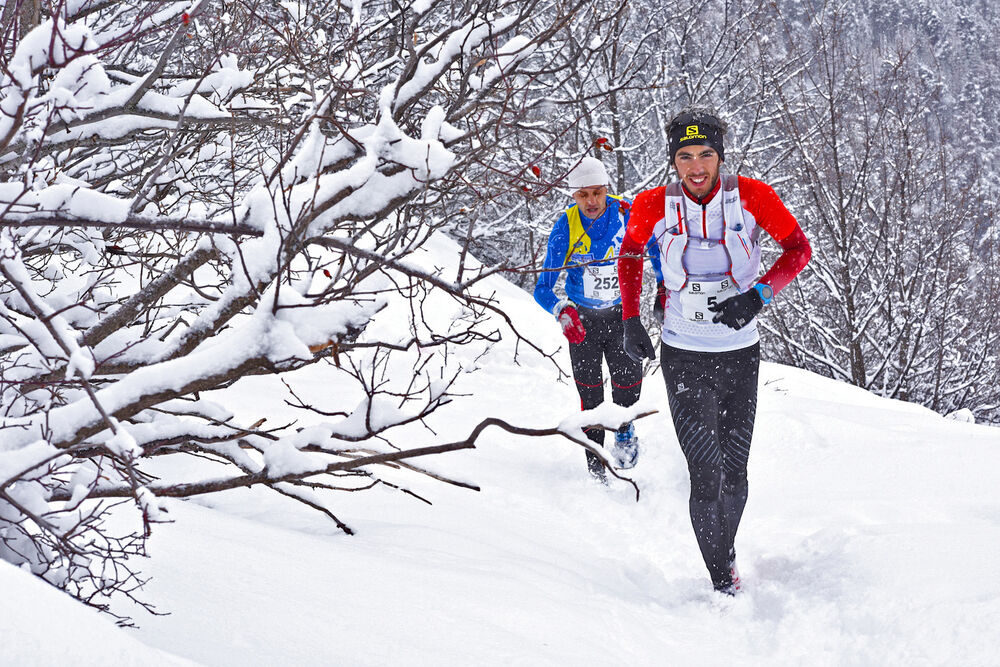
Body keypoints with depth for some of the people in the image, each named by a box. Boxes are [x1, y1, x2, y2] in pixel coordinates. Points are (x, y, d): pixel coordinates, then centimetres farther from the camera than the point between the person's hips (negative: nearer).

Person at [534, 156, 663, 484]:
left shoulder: (627, 215, -15)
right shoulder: (565, 228, -18)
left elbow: (655, 248, 4)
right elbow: (543, 290, -18)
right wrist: (563, 312, -38)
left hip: (622, 313, 1)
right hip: (581, 320, 0)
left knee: (629, 382, -9)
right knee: (590, 395, -1)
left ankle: (624, 430, 24)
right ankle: (595, 468, 15)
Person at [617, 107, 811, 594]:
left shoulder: (750, 196, -10)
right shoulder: (656, 206, -9)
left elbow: (798, 248, -1)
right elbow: (630, 252, 12)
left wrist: (758, 294, -17)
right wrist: (630, 320, 6)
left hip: (740, 357, 1)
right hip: (684, 360, -1)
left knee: (734, 476, 10)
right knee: (707, 477, -10)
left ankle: (726, 551, 37)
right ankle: (724, 583, 4)